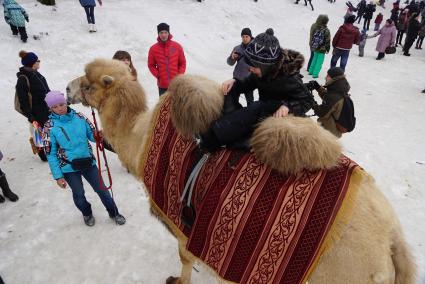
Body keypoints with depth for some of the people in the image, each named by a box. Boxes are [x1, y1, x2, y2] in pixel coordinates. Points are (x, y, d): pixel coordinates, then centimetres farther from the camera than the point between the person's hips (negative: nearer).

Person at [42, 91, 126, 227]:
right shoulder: (50, 127, -10)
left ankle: (114, 212, 32)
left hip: (88, 162, 2)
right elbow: (51, 154, -8)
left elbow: (91, 134, 3)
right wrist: (58, 176, -10)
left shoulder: (79, 117, -5)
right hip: (69, 168, -1)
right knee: (78, 193, 14)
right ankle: (87, 213, 44)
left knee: (101, 189, 11)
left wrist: (99, 135, -22)